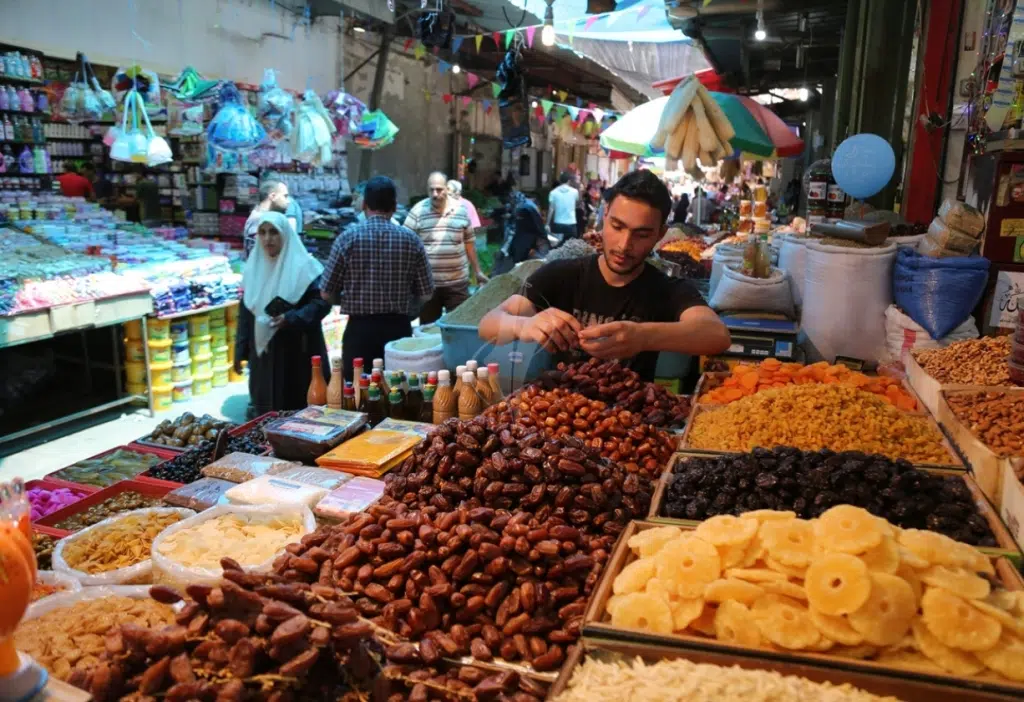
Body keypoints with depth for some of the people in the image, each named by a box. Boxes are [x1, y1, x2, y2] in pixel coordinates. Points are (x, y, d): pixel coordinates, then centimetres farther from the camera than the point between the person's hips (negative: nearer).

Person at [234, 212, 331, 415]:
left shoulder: (304, 266, -7)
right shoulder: (253, 267, 8)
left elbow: (322, 301, -11)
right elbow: (245, 312, 12)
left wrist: (292, 319, -25)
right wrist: (240, 350, 9)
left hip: (298, 351, -4)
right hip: (263, 350, 5)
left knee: (302, 410, 1)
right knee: (266, 410, 8)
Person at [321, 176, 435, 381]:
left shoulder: (347, 238, -5)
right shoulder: (411, 239, -1)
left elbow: (327, 293, -3)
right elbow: (426, 294, 0)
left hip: (359, 329, -1)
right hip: (399, 329, 1)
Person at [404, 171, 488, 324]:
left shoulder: (461, 211, 5)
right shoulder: (417, 211, -3)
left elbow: (469, 243, 13)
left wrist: (477, 271, 16)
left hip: (457, 282, 2)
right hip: (427, 283, -1)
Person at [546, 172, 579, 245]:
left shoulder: (554, 192, -2)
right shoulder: (574, 192, 0)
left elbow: (551, 209, -3)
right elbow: (578, 200, 22)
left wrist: (548, 224, 1)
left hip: (558, 224, 0)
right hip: (571, 224, 0)